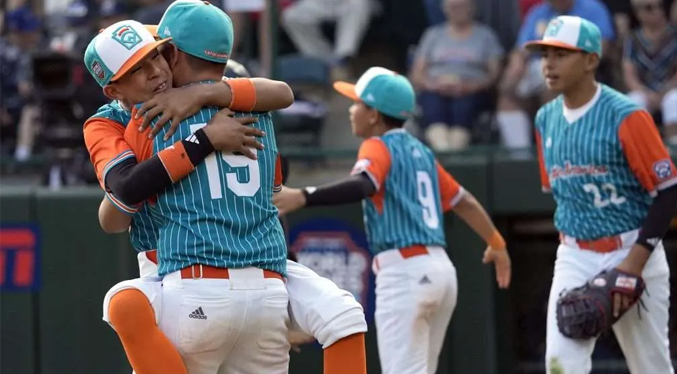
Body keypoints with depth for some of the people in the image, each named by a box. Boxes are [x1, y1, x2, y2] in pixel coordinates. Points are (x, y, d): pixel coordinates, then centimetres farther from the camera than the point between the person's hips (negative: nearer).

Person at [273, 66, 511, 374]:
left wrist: (303, 197, -37)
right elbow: (462, 200, 25)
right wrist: (497, 244, 39)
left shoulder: (378, 147, -4)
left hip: (404, 271, -9)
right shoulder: (420, 151, 19)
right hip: (441, 267, 9)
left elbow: (363, 185, -26)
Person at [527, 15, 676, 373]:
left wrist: (636, 260, -19)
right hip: (574, 259, 5)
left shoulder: (626, 116, -14)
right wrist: (569, 238, 10)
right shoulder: (546, 119, 5)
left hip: (632, 253, -5)